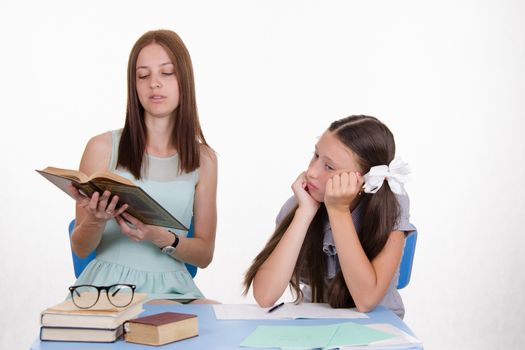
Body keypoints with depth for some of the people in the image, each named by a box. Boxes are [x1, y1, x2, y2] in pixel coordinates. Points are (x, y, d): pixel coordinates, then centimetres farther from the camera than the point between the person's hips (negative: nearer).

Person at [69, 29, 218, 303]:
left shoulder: (203, 158, 6)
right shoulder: (102, 148, -1)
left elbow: (205, 254, 7)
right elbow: (80, 248, 5)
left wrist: (162, 239, -14)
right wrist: (96, 221, -18)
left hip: (171, 289, 2)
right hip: (110, 283, -2)